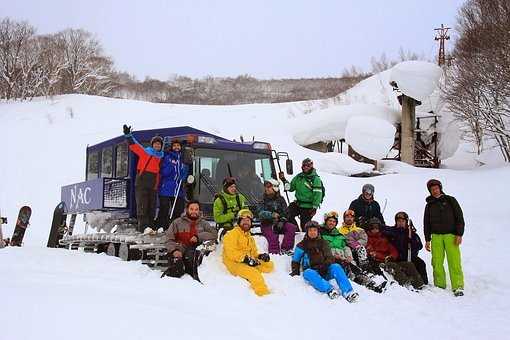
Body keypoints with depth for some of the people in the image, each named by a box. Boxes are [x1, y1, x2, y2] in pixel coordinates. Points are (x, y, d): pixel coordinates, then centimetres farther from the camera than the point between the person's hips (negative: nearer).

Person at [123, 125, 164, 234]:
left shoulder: (161, 156, 14)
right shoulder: (144, 152, 2)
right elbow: (133, 145, -1)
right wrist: (128, 135, -10)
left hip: (153, 185, 5)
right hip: (142, 183, -5)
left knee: (151, 207, 5)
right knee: (142, 205, -10)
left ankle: (149, 226, 9)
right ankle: (144, 227, -16)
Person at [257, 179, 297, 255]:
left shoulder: (280, 199, 10)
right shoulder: (263, 200, 2)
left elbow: (285, 213, 7)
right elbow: (261, 213, -13)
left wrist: (282, 221, -12)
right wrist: (271, 215, -29)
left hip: (279, 224, 3)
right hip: (267, 224, -3)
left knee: (292, 228, -19)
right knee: (273, 237, -29)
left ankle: (285, 249, -15)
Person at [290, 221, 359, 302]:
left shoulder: (323, 243, 19)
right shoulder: (302, 245, 16)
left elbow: (330, 258, 11)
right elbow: (295, 261, 20)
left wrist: (324, 265, -10)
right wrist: (295, 272, 2)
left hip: (324, 271, 2)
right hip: (310, 270, -2)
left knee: (336, 267, -28)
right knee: (308, 273, -36)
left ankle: (348, 292, -44)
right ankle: (329, 289, -56)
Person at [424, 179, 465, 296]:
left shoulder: (450, 200, 6)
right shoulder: (429, 205, 15)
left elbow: (459, 218, 3)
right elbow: (426, 223, 19)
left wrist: (459, 234, -5)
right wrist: (427, 239, 12)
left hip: (451, 235, -3)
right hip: (436, 236, 3)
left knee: (454, 262, -11)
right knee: (437, 262, -3)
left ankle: (458, 287, -11)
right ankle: (439, 285, 4)